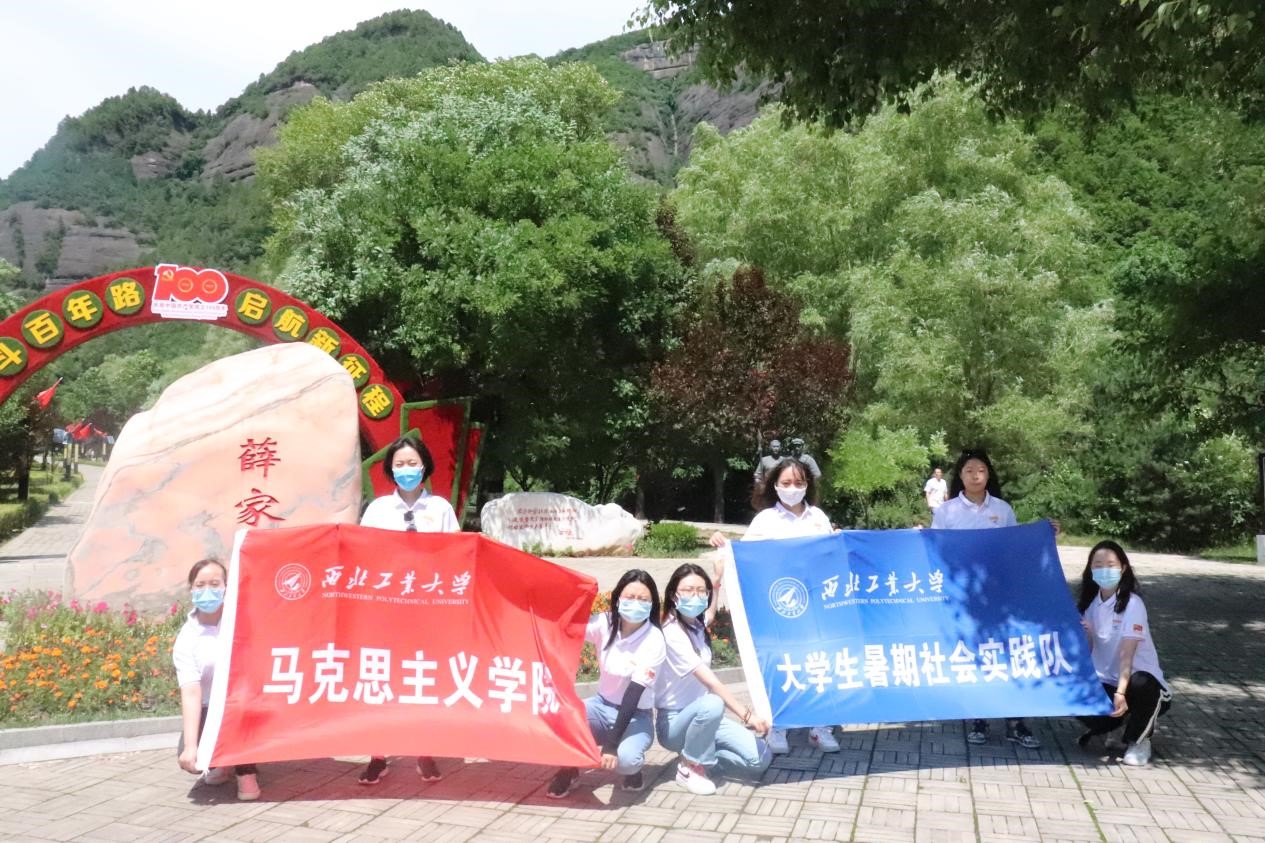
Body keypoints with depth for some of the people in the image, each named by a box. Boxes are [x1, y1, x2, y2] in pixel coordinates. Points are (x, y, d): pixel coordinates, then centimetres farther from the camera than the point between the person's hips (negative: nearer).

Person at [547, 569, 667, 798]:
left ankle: (632, 767, 4)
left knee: (624, 759, -34)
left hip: (636, 716, -3)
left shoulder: (654, 641, -20)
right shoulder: (605, 623, -8)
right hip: (602, 706, 3)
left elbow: (634, 694, -25)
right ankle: (569, 770, 2)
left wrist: (612, 743, -31)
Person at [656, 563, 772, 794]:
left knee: (761, 759, -9)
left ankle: (700, 757, 10)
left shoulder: (696, 623, 1)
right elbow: (711, 682, -30)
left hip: (701, 715, 7)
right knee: (712, 704, -39)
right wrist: (746, 715, -35)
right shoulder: (672, 634, -23)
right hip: (673, 723, -7)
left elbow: (710, 613, 28)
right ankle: (689, 768, -15)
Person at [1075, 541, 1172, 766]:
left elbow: (1127, 653, -25)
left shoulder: (1132, 603, -15)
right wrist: (1083, 635, -19)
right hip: (1105, 682, 4)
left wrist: (1121, 692, -37)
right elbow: (1088, 649, 3)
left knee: (1141, 685, -38)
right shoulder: (1089, 603, 3)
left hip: (1138, 679, -4)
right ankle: (1112, 725, 13)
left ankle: (1138, 740, -5)